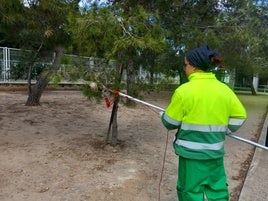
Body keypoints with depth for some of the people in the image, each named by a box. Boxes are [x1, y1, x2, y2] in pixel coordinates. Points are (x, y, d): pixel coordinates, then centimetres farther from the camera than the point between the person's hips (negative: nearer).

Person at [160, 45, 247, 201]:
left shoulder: (184, 90, -16)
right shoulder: (224, 89, -2)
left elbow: (170, 122, -9)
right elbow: (239, 116, 6)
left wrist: (164, 115, 12)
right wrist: (221, 131, 14)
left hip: (191, 151, -4)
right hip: (216, 150, 5)